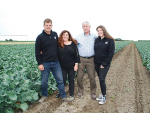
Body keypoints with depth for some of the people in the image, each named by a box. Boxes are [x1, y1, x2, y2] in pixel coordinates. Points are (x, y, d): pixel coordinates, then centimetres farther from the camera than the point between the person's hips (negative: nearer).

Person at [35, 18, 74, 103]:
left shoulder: (55, 34, 7)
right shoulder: (40, 37, -4)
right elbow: (37, 52, -4)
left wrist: (59, 58, 12)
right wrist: (39, 63, -9)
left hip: (56, 62, 3)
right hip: (45, 63, -2)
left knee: (60, 80, 4)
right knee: (44, 81, 9)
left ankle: (64, 97, 15)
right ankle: (44, 96, 31)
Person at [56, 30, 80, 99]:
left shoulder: (73, 44, -1)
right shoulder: (59, 44, -3)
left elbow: (76, 54, 0)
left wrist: (76, 64, -3)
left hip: (71, 66, 1)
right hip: (62, 66, 0)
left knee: (71, 80, 11)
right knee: (63, 80, 10)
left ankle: (71, 94, 25)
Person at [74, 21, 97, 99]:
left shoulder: (94, 37, 6)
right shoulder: (78, 37, 4)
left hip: (91, 59, 0)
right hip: (81, 59, 0)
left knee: (92, 77, 3)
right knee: (79, 77, 4)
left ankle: (93, 92, 21)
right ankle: (80, 91, 25)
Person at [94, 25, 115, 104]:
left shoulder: (110, 40, -8)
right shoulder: (97, 40, 8)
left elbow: (111, 53, -11)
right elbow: (95, 51, 10)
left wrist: (104, 64, -14)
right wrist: (95, 61, 1)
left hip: (104, 64, -5)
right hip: (97, 63, 5)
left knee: (102, 79, -5)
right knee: (100, 79, 12)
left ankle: (104, 97, 11)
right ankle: (102, 94, 27)